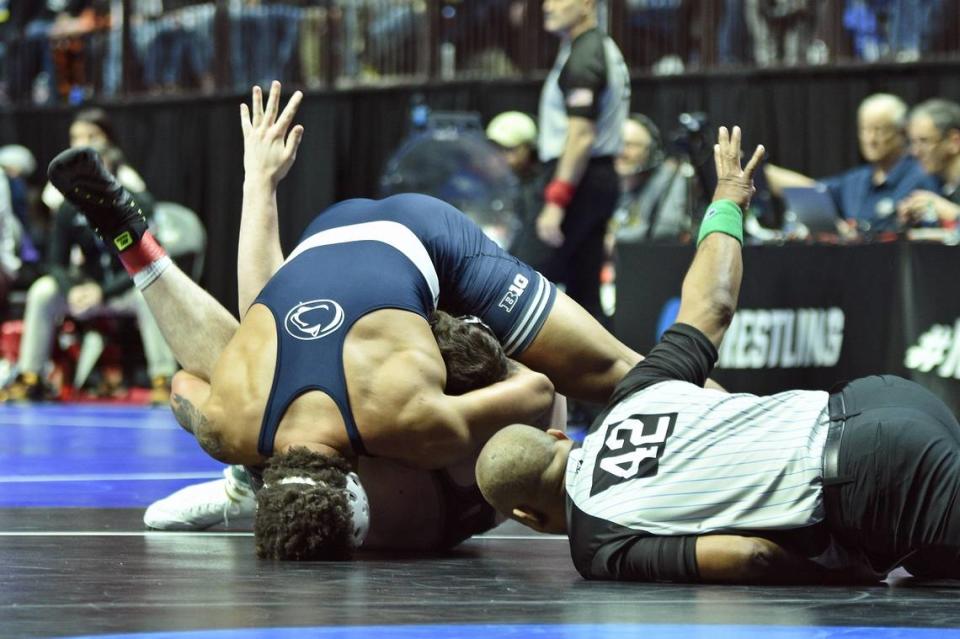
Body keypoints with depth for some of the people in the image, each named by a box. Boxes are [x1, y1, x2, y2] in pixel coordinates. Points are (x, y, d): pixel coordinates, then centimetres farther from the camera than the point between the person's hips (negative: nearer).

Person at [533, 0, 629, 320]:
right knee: (583, 291, 10)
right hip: (601, 178, 10)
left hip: (580, 181, -10)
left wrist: (556, 201, -23)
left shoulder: (581, 57, -14)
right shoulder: (605, 48, 18)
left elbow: (581, 136, -21)